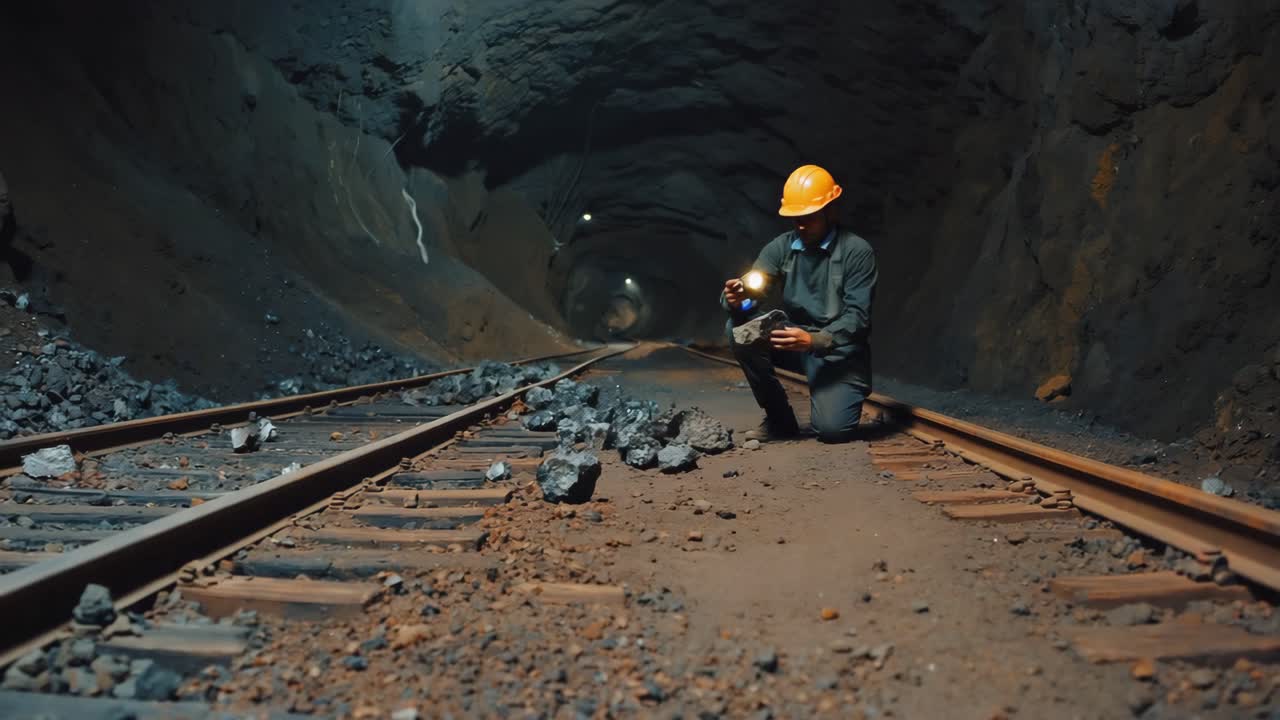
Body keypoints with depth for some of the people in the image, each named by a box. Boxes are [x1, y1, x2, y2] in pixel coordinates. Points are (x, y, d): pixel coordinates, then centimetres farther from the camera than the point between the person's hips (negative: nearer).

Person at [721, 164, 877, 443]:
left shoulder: (857, 251, -12)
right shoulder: (781, 247, -1)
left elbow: (857, 317, -18)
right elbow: (748, 292, -10)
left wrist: (815, 340, -34)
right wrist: (735, 300, -35)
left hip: (839, 352, -5)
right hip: (797, 344, 5)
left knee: (832, 430, -27)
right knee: (740, 327, -21)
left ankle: (837, 396, 12)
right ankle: (779, 419, -7)